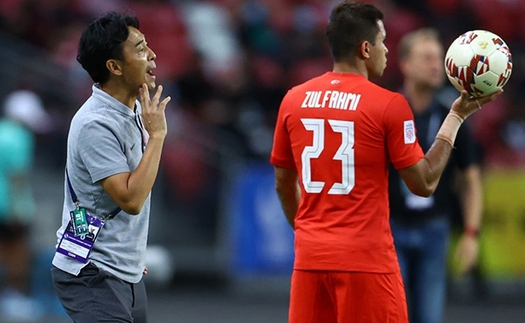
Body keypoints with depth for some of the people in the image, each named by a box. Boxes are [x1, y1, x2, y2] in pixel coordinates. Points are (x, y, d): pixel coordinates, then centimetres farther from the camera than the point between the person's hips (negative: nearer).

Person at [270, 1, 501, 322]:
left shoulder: (293, 100, 6)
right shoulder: (388, 105, -9)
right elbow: (425, 184, -4)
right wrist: (457, 115, 2)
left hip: (310, 257, 5)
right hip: (366, 259, -5)